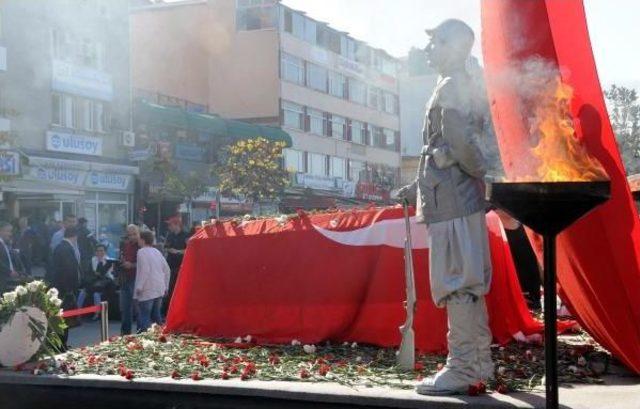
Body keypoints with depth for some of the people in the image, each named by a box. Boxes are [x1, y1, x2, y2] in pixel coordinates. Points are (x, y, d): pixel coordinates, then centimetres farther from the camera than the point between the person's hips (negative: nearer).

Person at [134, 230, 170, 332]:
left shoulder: (142, 252, -8)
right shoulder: (157, 251, 15)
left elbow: (144, 270, -19)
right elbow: (167, 270, 15)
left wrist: (139, 287, -15)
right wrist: (165, 287, 20)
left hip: (147, 290, -8)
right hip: (159, 289, 8)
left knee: (144, 316, -7)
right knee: (156, 316, 15)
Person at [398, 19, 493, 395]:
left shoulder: (451, 87, -9)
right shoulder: (466, 89, 21)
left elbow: (461, 143, -22)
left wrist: (491, 181, -13)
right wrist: (419, 187, 27)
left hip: (452, 203, -10)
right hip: (457, 200, 10)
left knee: (455, 282, -9)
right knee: (468, 283, 12)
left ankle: (461, 369, -6)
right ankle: (479, 363, 18)